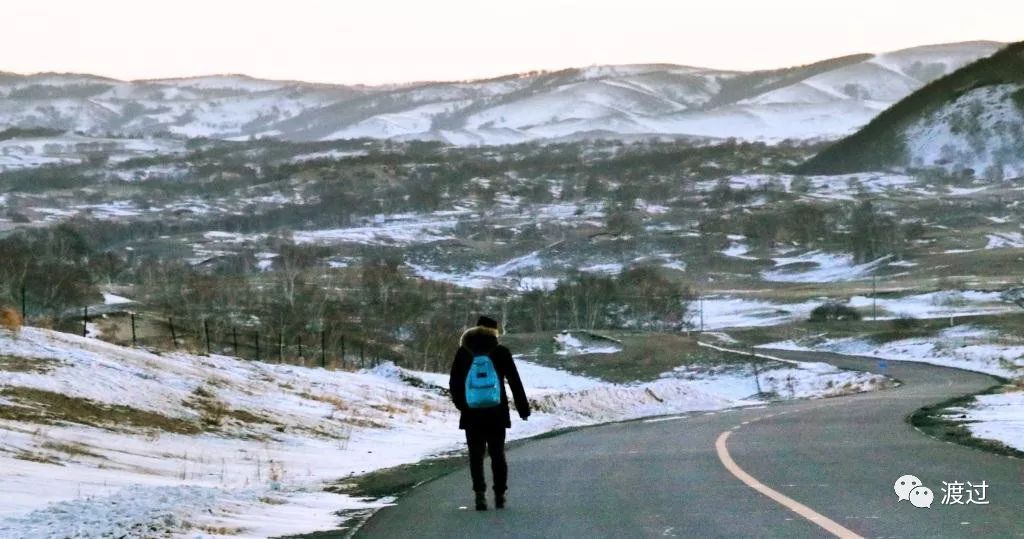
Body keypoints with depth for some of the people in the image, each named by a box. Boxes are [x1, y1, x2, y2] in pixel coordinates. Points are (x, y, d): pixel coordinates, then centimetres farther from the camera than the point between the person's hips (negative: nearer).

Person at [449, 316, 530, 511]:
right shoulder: (501, 352, -2)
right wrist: (523, 407, 7)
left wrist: (461, 405, 15)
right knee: (497, 454, 11)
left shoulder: (464, 352, 1)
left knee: (476, 455, 2)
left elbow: (454, 383, 3)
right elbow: (515, 382, 0)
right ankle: (500, 495, 11)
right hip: (497, 413, 0)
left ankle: (480, 494, -13)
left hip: (471, 414, 0)